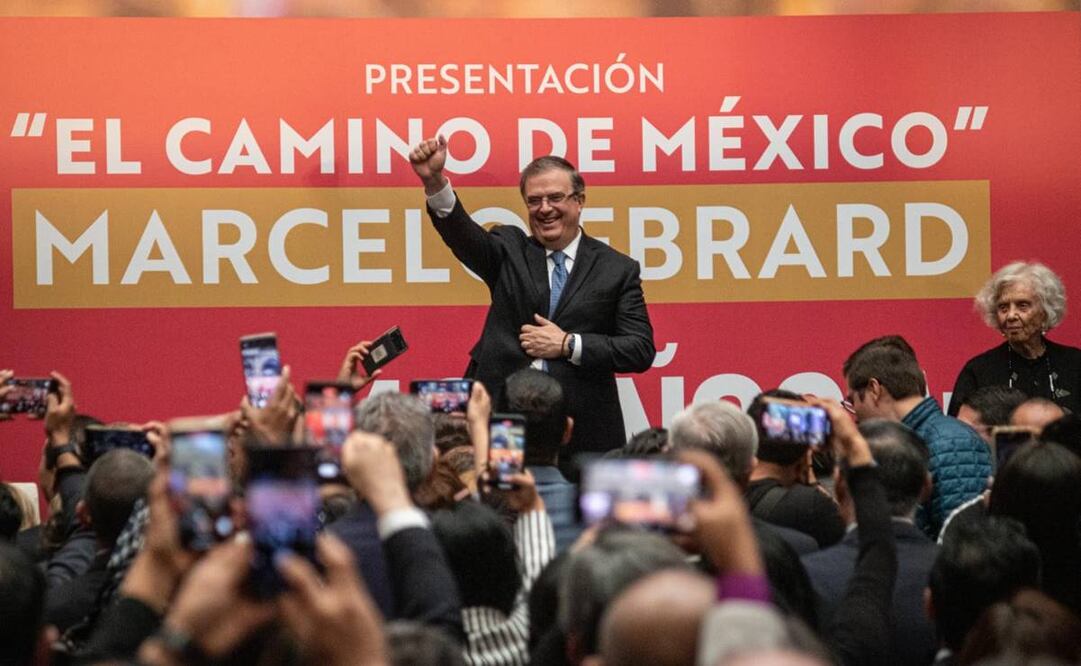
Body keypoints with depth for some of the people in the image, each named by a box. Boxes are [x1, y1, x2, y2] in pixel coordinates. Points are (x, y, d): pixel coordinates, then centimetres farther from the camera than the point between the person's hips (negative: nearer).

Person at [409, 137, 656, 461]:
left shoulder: (618, 269, 6)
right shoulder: (509, 250, 10)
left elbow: (641, 350, 1)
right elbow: (461, 233, -9)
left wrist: (568, 345, -8)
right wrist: (434, 180, -28)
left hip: (582, 432, -1)